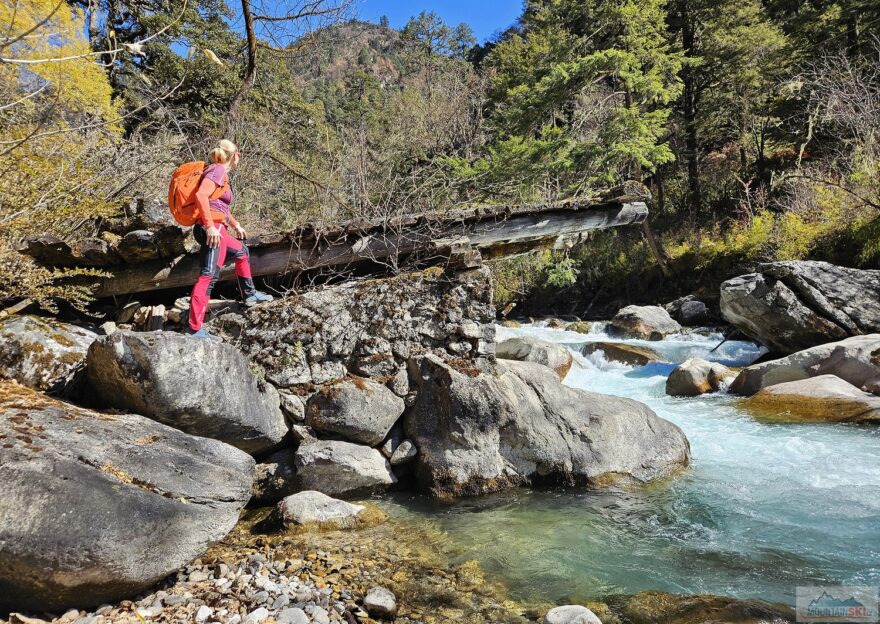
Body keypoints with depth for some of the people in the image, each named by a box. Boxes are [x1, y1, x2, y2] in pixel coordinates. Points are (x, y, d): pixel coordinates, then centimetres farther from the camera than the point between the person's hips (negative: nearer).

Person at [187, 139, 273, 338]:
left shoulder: (221, 173, 22)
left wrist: (236, 226, 40)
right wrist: (210, 226, -27)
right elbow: (201, 195, -23)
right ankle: (194, 329, -22)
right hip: (211, 229, -11)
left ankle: (249, 294, 44)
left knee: (241, 251, 31)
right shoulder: (218, 170, -6)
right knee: (209, 276, -16)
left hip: (217, 229, 11)